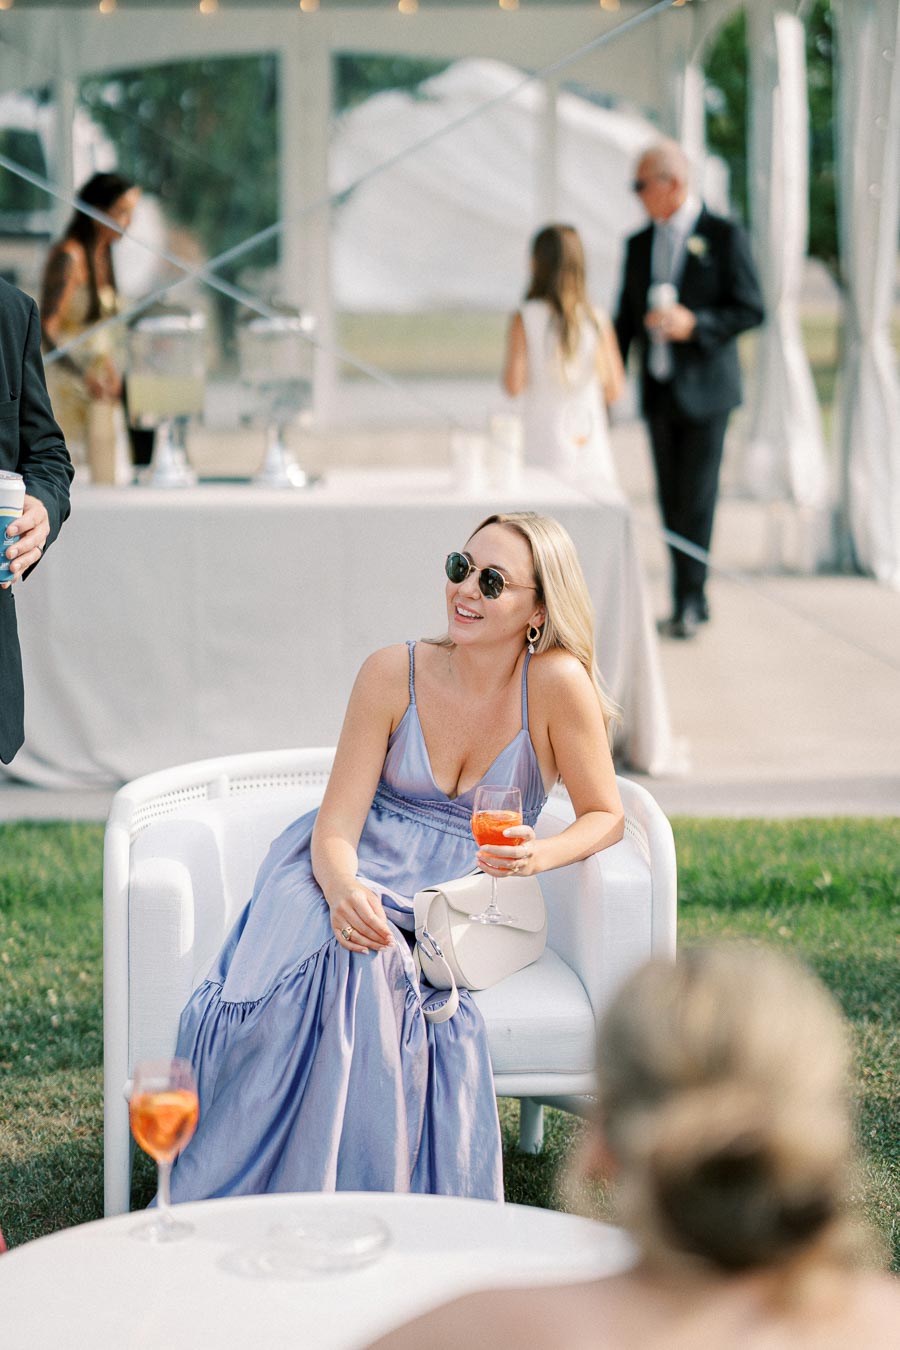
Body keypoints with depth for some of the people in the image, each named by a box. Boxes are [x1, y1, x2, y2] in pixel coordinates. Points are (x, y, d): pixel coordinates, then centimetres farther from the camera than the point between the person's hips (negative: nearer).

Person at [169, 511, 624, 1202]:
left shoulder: (556, 683, -10)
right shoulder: (394, 673, -6)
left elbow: (605, 815, -1)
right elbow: (337, 822, -8)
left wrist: (539, 855, -22)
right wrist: (343, 889, -31)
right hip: (358, 877, 1)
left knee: (361, 964, -33)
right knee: (331, 945, -32)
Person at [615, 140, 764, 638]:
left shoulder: (724, 236, -4)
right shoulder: (639, 245, 12)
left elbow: (751, 310, -7)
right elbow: (626, 318, 16)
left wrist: (695, 323, -21)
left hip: (705, 390, -5)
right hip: (658, 391, 5)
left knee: (696, 500, -7)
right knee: (671, 503, 6)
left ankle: (688, 601, -1)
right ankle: (691, 603, 12)